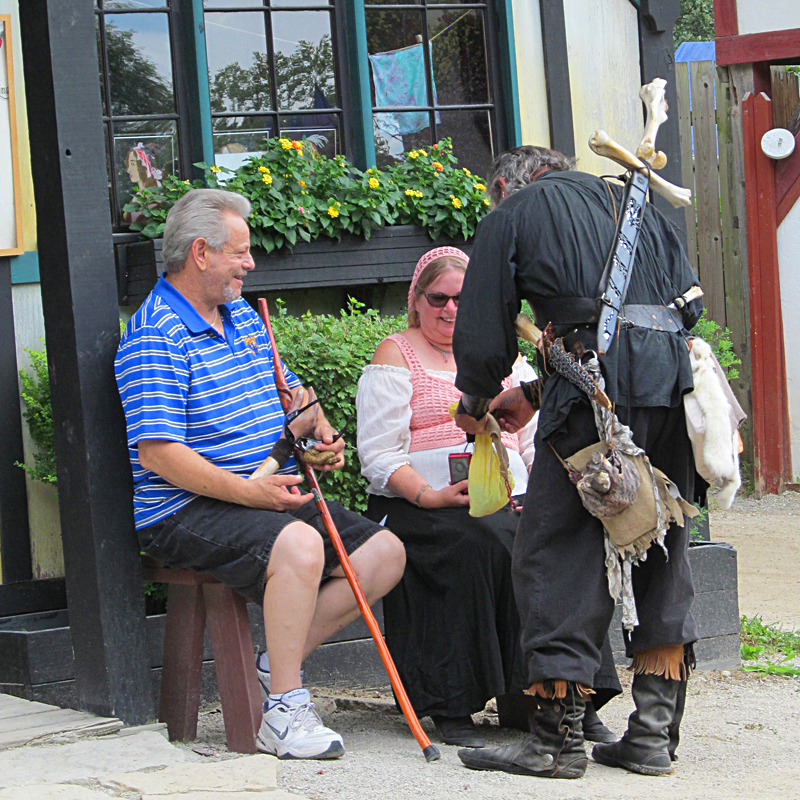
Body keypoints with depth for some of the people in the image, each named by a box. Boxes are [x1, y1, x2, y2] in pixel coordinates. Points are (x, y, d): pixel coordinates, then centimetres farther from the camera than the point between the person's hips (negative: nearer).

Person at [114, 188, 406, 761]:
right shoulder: (154, 338, -12)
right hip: (187, 511, -9)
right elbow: (159, 454, -20)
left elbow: (290, 392, 29)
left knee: (386, 552, -3)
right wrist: (249, 492, -25)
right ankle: (284, 711, -27)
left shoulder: (244, 316, 17)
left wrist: (320, 432, 6)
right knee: (298, 544, -36)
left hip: (274, 496, 9)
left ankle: (280, 663, -3)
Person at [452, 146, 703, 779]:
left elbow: (483, 335, 9)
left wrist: (475, 404, 31)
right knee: (662, 550, 12)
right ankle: (654, 732, 11)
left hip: (597, 383, -5)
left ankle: (560, 737, -2)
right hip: (674, 383, 5)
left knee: (561, 550, 1)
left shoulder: (512, 215, 13)